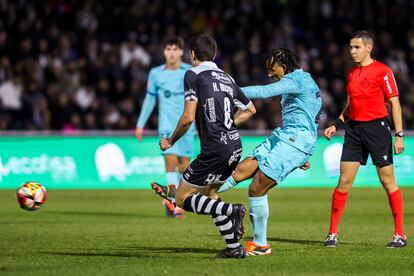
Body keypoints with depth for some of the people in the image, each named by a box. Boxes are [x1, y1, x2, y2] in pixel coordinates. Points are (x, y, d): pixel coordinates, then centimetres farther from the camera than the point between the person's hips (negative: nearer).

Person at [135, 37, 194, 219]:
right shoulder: (155, 74, 6)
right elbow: (149, 100, 15)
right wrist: (140, 124, 16)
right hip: (167, 125, -1)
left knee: (184, 166, 2)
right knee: (171, 160, -17)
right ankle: (175, 206, -20)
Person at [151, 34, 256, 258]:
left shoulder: (193, 75, -5)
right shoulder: (226, 78, 16)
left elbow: (188, 117, -13)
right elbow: (250, 109, 27)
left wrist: (170, 141, 1)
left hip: (215, 151, -7)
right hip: (235, 147, 7)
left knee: (182, 199, 2)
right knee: (208, 194, 23)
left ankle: (230, 211, -19)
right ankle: (235, 248, 13)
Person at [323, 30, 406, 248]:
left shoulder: (382, 71, -7)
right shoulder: (352, 73, 13)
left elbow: (394, 103, -7)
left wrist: (399, 135, -12)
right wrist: (336, 125, 12)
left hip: (377, 127, -5)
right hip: (354, 128, 6)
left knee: (388, 182, -2)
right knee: (344, 181, 1)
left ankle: (400, 235, 4)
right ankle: (332, 233, 6)